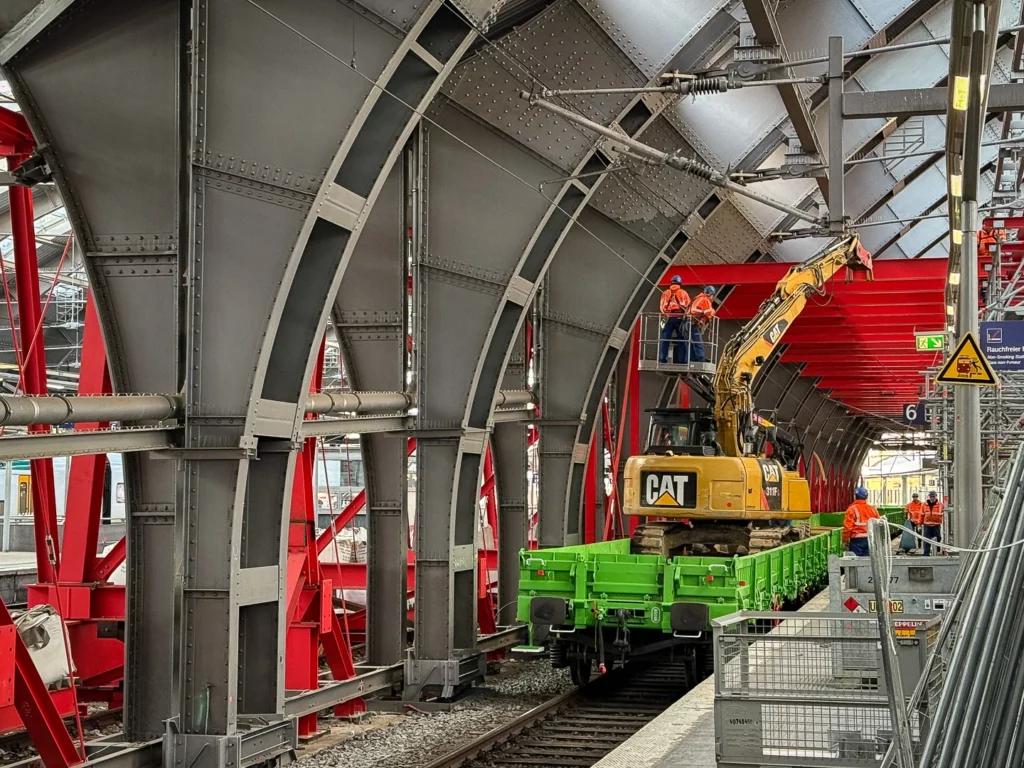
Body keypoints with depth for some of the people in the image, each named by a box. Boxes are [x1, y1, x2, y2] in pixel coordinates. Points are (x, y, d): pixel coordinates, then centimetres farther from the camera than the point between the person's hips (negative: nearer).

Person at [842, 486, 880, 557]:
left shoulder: (852, 509, -9)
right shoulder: (873, 509, 7)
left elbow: (847, 527, -12)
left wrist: (845, 540, -1)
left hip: (857, 540, -4)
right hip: (871, 540, 5)